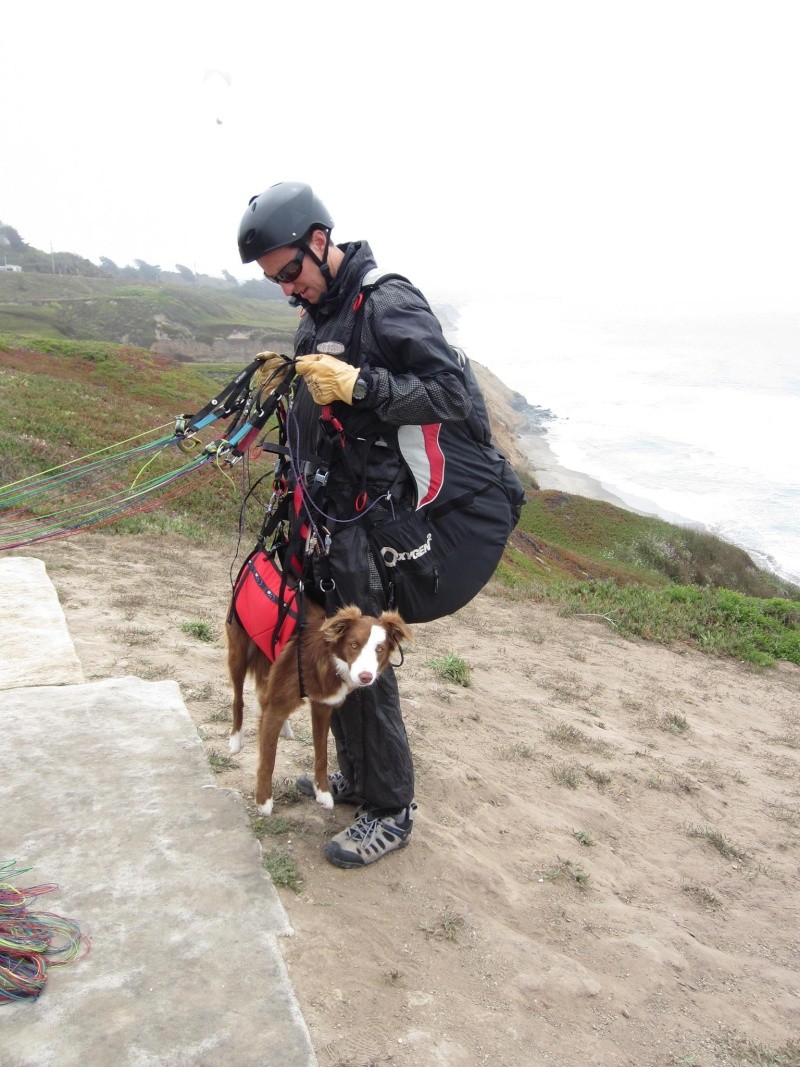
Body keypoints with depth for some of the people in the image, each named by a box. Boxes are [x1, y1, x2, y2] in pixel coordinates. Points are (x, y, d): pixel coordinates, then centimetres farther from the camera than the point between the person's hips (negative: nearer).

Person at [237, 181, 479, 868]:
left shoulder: (389, 302, -15)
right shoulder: (318, 310, 14)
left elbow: (454, 396, -21)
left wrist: (357, 384, -28)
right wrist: (290, 376, 9)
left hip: (366, 519, -10)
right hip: (324, 510, 10)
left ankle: (391, 811, 15)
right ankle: (355, 776, 37)